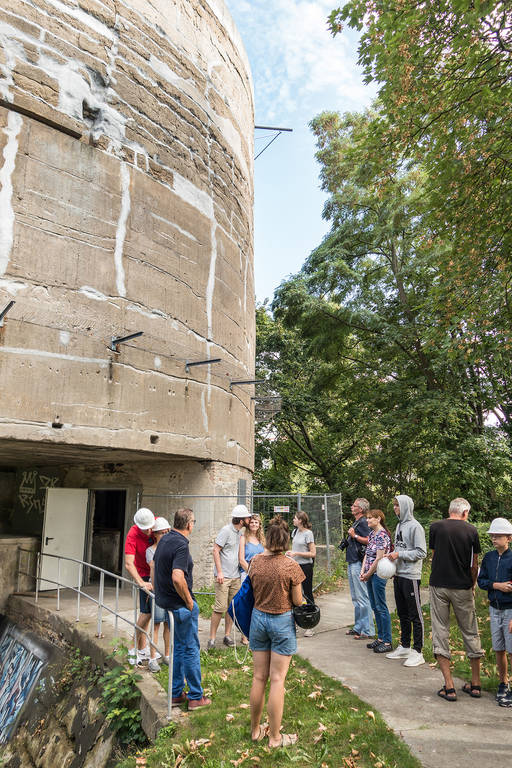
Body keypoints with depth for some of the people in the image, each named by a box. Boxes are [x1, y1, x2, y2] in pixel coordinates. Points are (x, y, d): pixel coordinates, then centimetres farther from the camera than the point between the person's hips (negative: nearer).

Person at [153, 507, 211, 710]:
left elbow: (154, 565, 18)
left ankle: (176, 693, 30)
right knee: (191, 649, 5)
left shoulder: (165, 539, 6)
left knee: (178, 647, 21)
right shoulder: (181, 545, -23)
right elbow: (177, 578, -33)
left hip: (165, 600, 9)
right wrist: (188, 600, -19)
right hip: (180, 604, -9)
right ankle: (196, 697, 17)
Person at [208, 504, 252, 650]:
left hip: (236, 576, 7)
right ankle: (212, 638, 5)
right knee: (220, 608, -6)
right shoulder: (226, 530, -11)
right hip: (224, 577, -7)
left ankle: (227, 636, 21)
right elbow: (215, 550, -12)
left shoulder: (239, 533, 11)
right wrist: (219, 572, -15)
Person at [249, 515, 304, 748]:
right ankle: (274, 737, 19)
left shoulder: (255, 561, -8)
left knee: (259, 677, 16)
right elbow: (297, 601, -10)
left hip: (258, 618, 4)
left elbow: (253, 589, 5)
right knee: (277, 680, 7)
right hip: (282, 621, -4)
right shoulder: (291, 566, -18)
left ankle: (256, 730, 32)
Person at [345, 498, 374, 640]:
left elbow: (369, 540, -25)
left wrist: (354, 536, -20)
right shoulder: (356, 522, 17)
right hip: (352, 564, 10)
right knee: (355, 598, 16)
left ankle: (367, 630, 2)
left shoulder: (363, 523, -13)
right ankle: (358, 627, 24)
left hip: (358, 564, -10)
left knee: (362, 598, -5)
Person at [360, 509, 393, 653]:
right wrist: (362, 571, 3)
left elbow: (379, 558, -19)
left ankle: (387, 642, 8)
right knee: (375, 607, 15)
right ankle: (380, 637, 26)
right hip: (370, 575, 9)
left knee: (381, 608, -2)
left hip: (378, 574, -9)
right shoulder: (372, 533, 11)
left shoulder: (382, 535, -17)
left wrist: (368, 574, -11)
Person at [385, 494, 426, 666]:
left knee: (415, 615, 1)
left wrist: (399, 555, -17)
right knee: (402, 614, 17)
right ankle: (404, 647, 29)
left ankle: (418, 652, 9)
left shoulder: (415, 526, -13)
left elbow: (421, 553, -16)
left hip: (411, 576, -9)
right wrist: (392, 555, 6)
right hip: (398, 575, 9)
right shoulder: (399, 525, 13)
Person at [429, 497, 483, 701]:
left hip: (439, 585, -1)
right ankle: (475, 685, 24)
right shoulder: (471, 530, -3)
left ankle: (449, 687, 6)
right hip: (463, 587, 1)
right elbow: (474, 564, 2)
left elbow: (434, 555, 7)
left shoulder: (435, 527, -3)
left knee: (440, 633, 6)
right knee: (470, 633, 15)